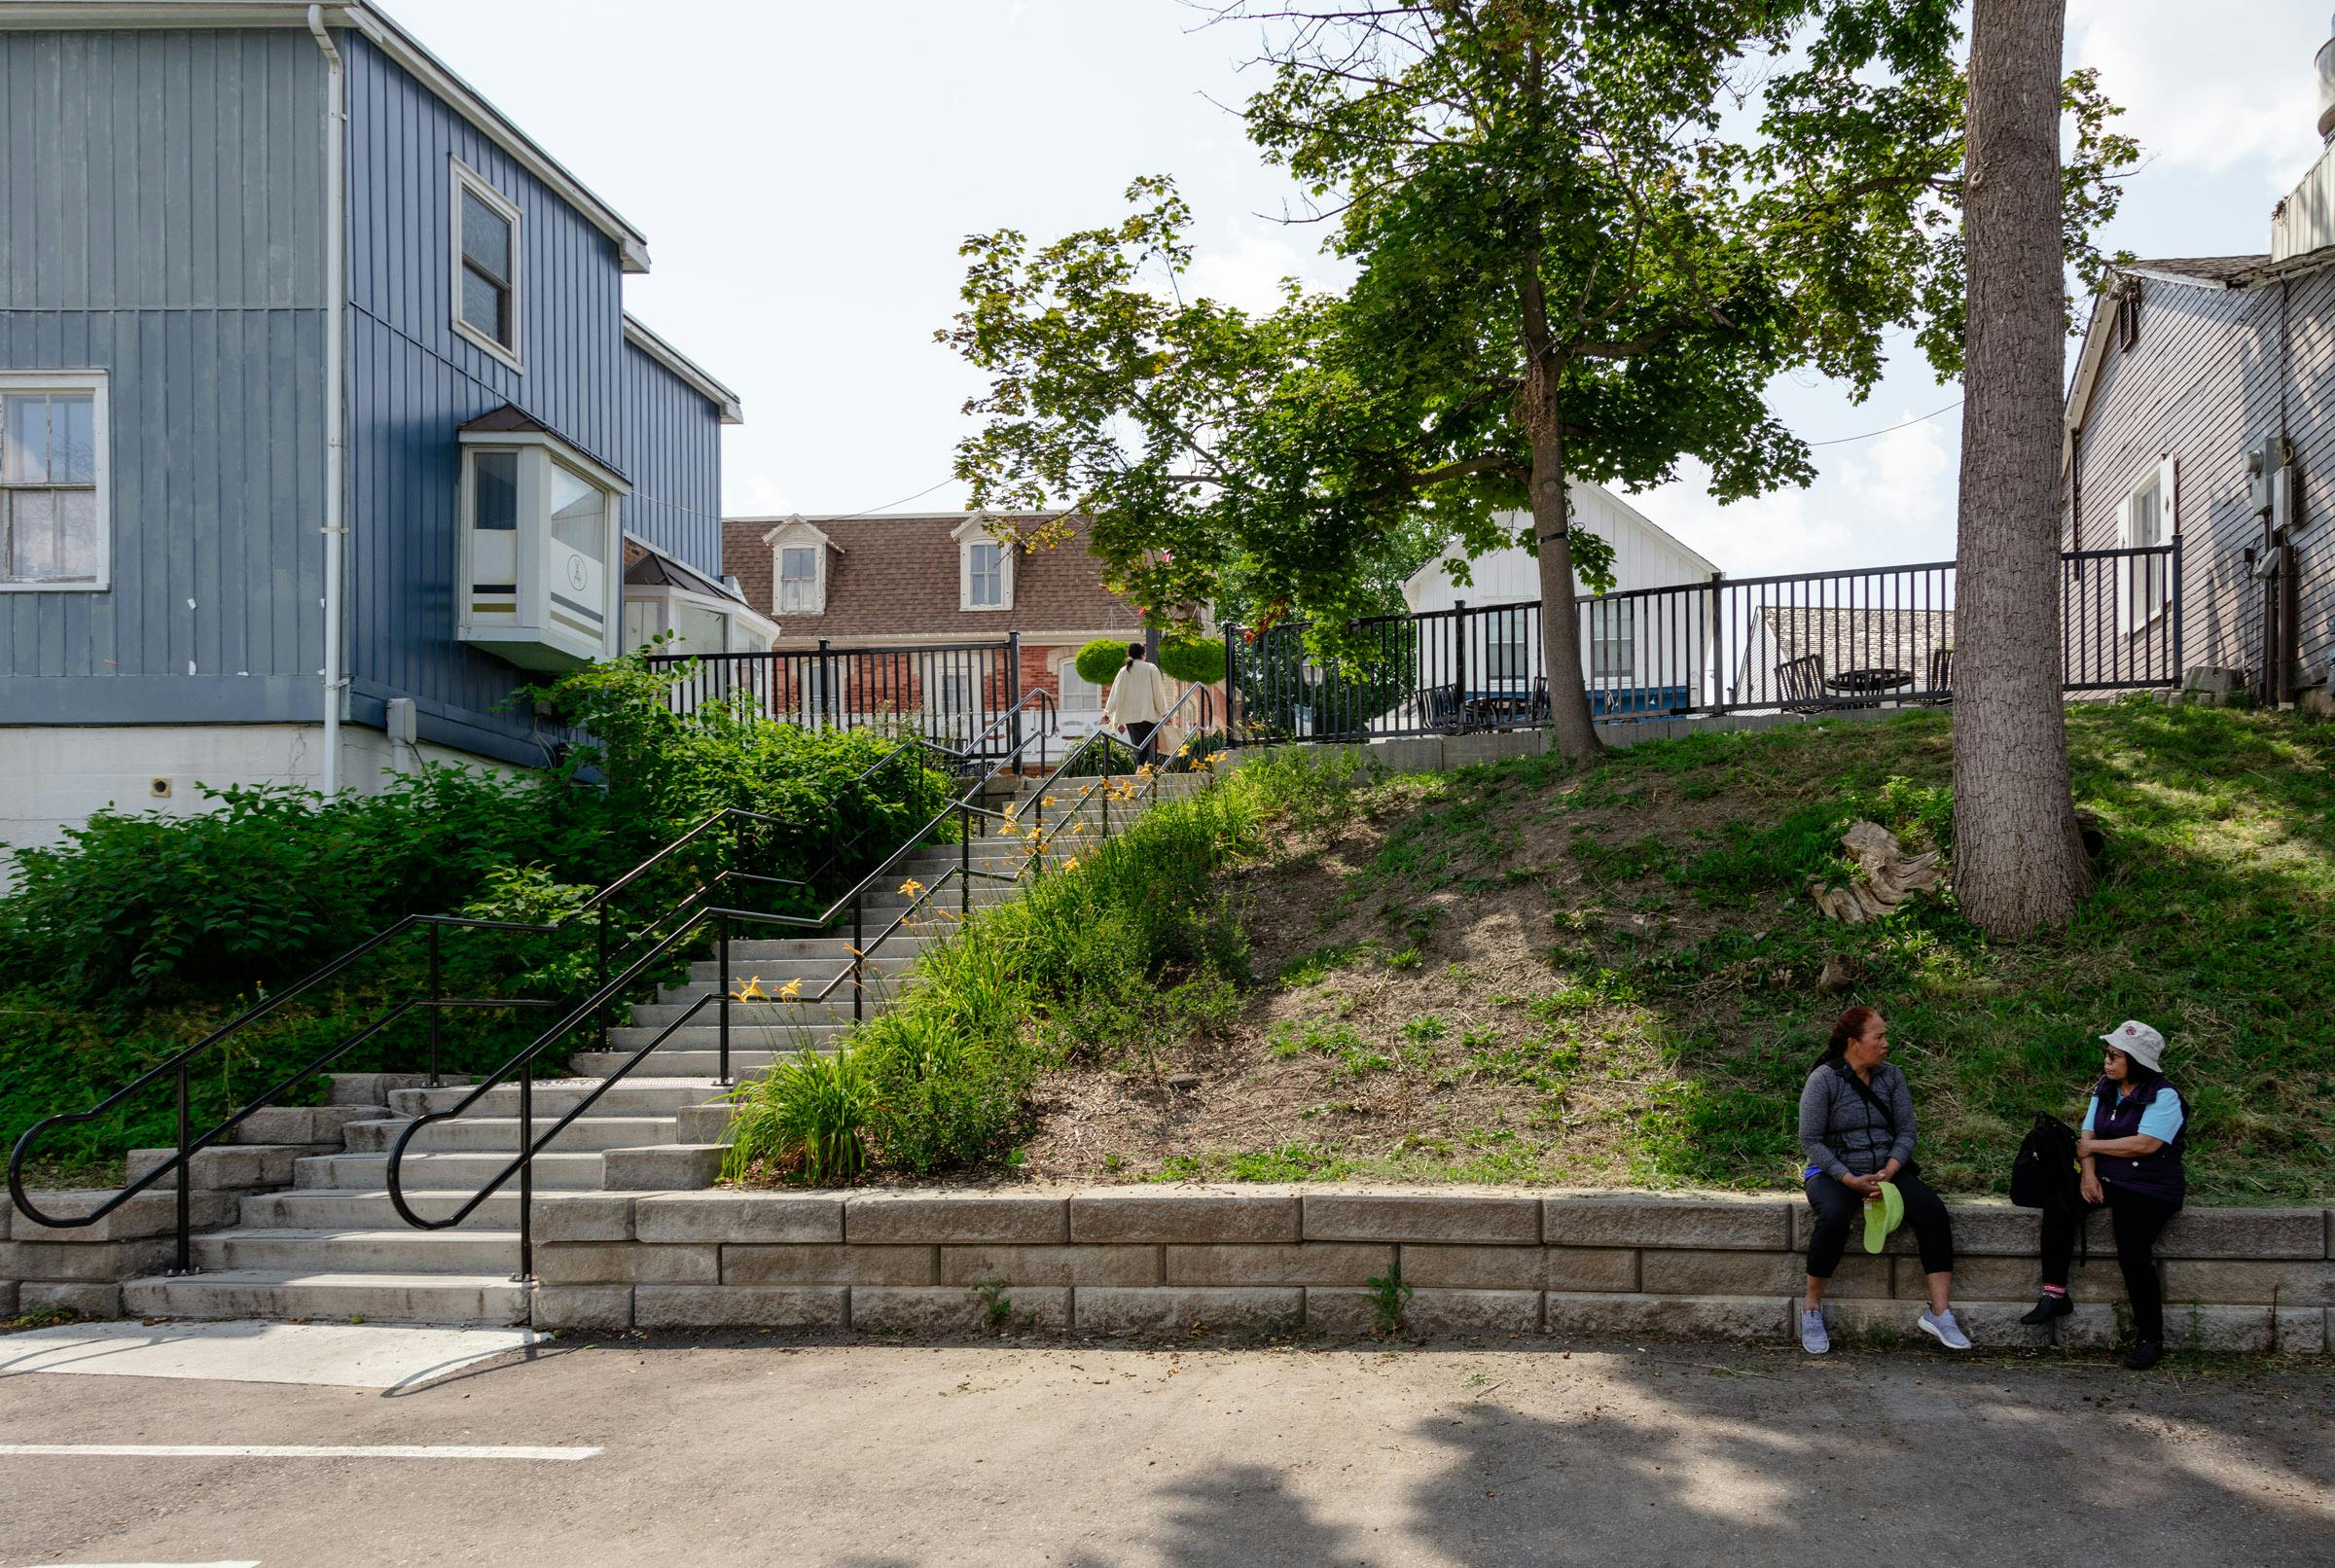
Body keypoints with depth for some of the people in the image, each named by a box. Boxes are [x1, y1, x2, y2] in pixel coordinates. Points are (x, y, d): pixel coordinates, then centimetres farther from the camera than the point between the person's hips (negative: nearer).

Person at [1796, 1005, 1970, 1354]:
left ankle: (1940, 1312, -19)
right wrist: (1850, 1180, -21)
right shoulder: (1823, 1080, -9)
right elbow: (1810, 1141, -12)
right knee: (1834, 1217, -36)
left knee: (1933, 1209, -22)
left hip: (1887, 1170, 4)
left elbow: (1906, 1131, 4)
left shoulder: (1891, 1076, 6)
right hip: (1834, 1172, -4)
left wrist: (1889, 1172, -15)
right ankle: (1812, 1307, -17)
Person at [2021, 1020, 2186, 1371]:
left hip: (2150, 1188, -7)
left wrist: (2093, 1146, -11)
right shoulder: (2105, 1090, 11)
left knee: (2133, 1255, -24)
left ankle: (2150, 1339, -6)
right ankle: (2054, 1295, -16)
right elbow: (2088, 1135, 6)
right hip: (2108, 1181, 7)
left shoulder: (2164, 1096, -11)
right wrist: (2089, 1174, -13)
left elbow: (2145, 1144, -22)